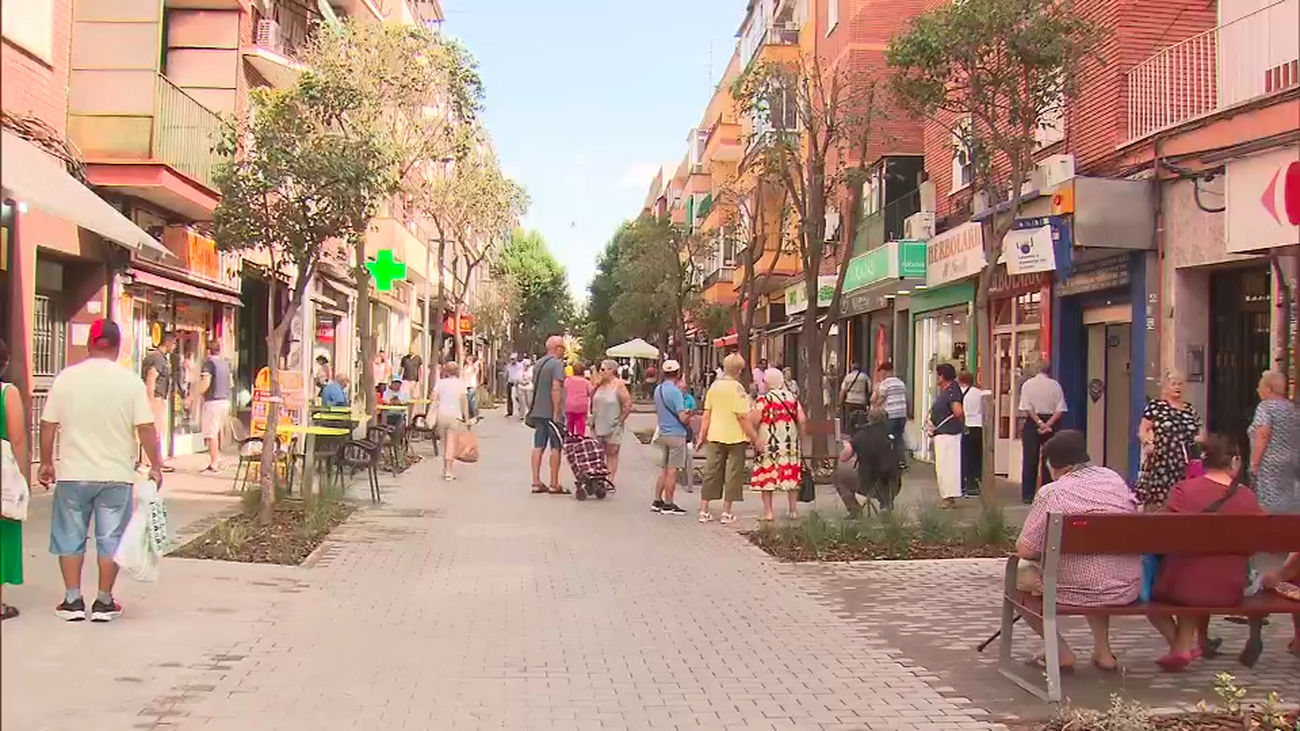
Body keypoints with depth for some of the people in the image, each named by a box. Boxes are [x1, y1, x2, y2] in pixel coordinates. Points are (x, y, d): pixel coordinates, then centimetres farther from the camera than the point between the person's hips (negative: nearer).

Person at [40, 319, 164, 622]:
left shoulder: (66, 378, -3)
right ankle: (104, 602, 12)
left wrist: (46, 462, 12)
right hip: (116, 474, -1)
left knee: (70, 537, 12)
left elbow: (48, 426, 0)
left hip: (73, 473, 1)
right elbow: (146, 429, -8)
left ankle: (72, 601, 14)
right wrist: (156, 466, 2)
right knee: (110, 538, 8)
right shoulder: (131, 382, -7)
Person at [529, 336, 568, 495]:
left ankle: (536, 483, 8)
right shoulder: (557, 364, -11)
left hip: (537, 412, 8)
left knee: (538, 447, 7)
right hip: (551, 412, -8)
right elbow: (556, 389, -20)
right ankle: (554, 485, 2)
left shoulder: (539, 364, 14)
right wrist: (557, 412, -20)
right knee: (556, 447, 0)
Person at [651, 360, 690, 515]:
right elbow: (682, 417, -18)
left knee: (664, 470, 15)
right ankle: (668, 504, 3)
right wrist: (690, 412, 1)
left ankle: (657, 501, 17)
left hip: (662, 433, 8)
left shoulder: (658, 390, 8)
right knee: (672, 471, -1)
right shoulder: (675, 392, -17)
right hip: (676, 434, -8)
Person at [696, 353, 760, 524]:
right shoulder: (737, 388, -13)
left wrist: (702, 435, 14)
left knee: (711, 472, 10)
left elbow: (707, 413, 8)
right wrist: (755, 439, -12)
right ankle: (726, 512, 7)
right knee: (732, 474, 5)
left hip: (715, 436, 5)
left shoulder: (714, 386, 5)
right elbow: (743, 417, -16)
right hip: (735, 437, -5)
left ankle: (704, 511, 12)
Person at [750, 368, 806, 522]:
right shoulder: (792, 398, 5)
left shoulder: (763, 399, -8)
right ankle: (793, 510, 16)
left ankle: (768, 511, 2)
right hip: (790, 443, 4)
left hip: (768, 444, -4)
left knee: (766, 476, 3)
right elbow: (802, 420, 0)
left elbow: (754, 421, -15)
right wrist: (799, 434, 14)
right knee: (791, 475, 12)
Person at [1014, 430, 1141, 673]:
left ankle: (1061, 652, 11)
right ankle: (1102, 652, 30)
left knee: (1020, 576, 16)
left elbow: (1024, 550, -13)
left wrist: (1048, 551, 10)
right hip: (1128, 590, 6)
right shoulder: (1115, 479, 6)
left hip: (1079, 592, -6)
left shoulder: (1052, 493, -12)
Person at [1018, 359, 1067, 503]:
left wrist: (1039, 423, -11)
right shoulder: (1055, 385, -1)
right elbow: (1060, 410, -7)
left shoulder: (1028, 384, -2)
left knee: (1030, 459, 2)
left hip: (1032, 422, -1)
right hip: (1051, 421, 1)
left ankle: (1027, 495, 2)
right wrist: (1048, 424, -11)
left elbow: (1027, 408, -10)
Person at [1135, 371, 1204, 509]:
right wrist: (1147, 444, -18)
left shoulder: (1190, 409, 17)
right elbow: (1142, 430, 0)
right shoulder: (1155, 406, 3)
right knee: (1157, 500, -7)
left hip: (1185, 465, 4)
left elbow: (1198, 434, 24)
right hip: (1161, 463, -4)